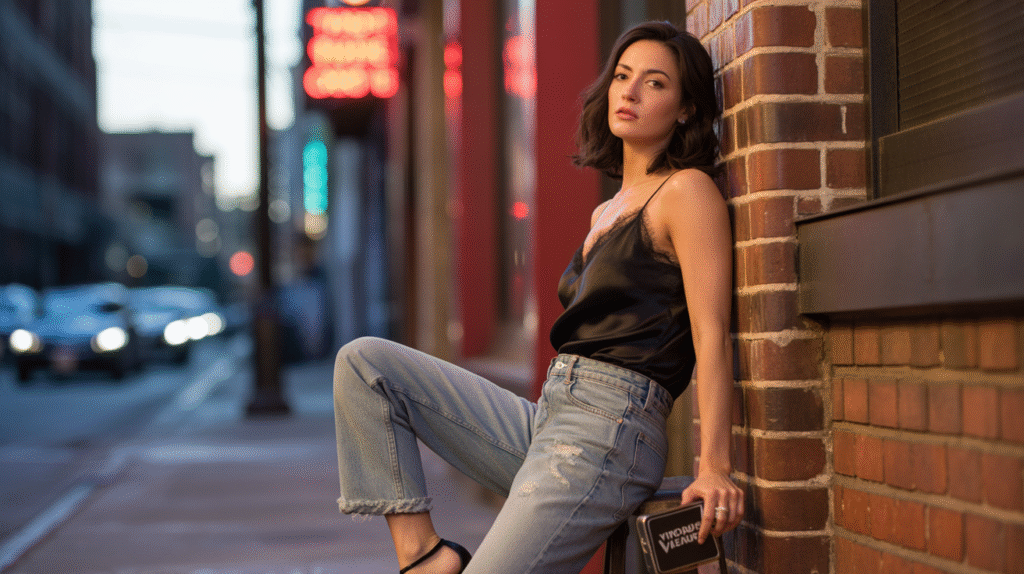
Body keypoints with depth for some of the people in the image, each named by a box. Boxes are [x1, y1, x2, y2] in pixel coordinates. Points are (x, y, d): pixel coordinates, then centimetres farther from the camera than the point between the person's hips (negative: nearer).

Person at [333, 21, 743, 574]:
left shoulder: (686, 191, -4)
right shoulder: (605, 214, 21)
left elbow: (711, 336, -11)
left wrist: (715, 468, -17)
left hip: (605, 439, -9)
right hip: (541, 421, 9)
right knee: (363, 362, 1)